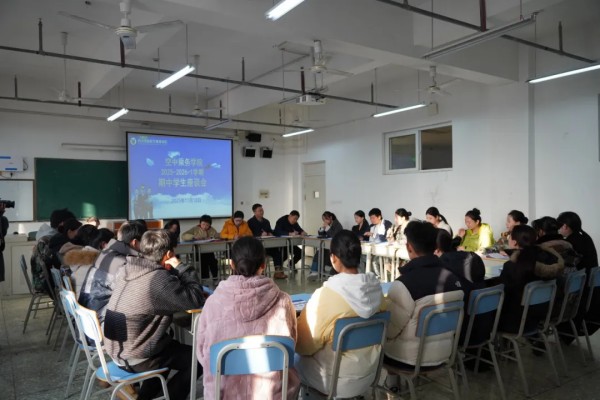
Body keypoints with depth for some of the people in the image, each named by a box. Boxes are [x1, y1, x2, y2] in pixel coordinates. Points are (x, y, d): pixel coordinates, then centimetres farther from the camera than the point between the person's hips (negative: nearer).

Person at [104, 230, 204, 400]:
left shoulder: (131, 269, 0)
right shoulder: (159, 279, -26)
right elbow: (196, 300, -23)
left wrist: (176, 270, -2)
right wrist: (181, 267, -15)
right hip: (134, 358, -9)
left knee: (174, 345, 31)